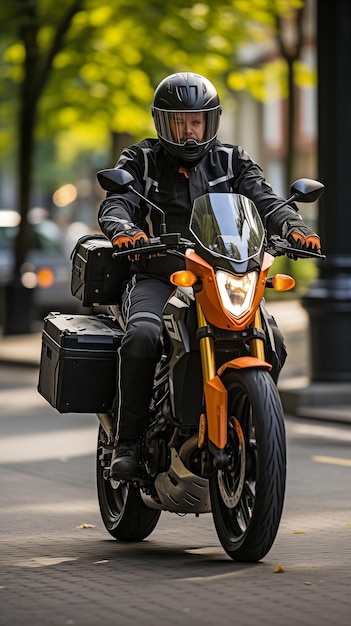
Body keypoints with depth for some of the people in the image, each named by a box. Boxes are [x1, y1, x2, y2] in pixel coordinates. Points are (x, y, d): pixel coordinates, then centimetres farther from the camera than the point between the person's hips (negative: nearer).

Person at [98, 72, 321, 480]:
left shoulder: (232, 161, 14)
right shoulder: (140, 161, 9)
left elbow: (264, 200, -1)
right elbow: (114, 205, -7)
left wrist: (293, 227, -24)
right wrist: (123, 230, -32)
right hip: (157, 275, -2)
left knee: (271, 341, -21)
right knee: (142, 336, -33)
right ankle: (128, 442, -21)